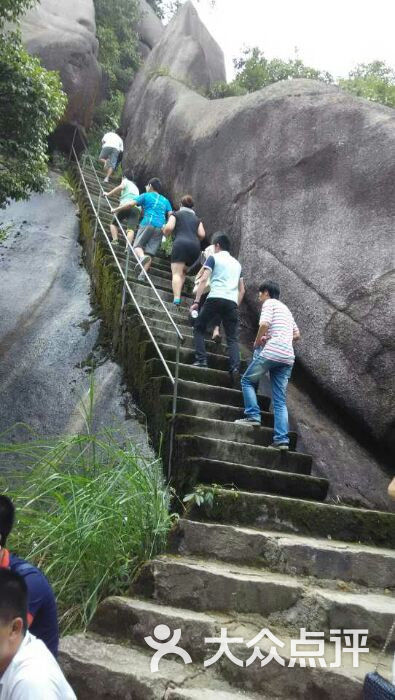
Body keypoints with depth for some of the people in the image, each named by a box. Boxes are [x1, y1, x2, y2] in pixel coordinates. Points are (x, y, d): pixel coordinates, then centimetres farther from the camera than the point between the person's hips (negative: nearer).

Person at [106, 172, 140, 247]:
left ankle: (115, 240, -12)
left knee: (114, 223, 10)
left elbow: (120, 187, -4)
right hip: (137, 208, 4)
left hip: (126, 205, -4)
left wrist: (109, 194, 0)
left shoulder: (126, 181, 18)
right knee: (131, 228, -14)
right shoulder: (136, 187, 37)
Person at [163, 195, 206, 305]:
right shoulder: (197, 219, 26)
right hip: (195, 246, 4)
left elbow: (169, 228, -1)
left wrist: (165, 233, 20)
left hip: (181, 243, -4)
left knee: (176, 273, -11)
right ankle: (178, 293, 1)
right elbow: (202, 235, 11)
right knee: (183, 272, 18)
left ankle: (176, 298, -29)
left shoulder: (176, 214, 16)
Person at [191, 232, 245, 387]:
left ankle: (201, 360, -3)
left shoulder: (214, 257, 10)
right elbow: (242, 290, 24)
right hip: (232, 302, 4)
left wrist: (196, 301, -4)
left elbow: (204, 279, -2)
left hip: (215, 298, -4)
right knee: (232, 338, 2)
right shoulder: (237, 263, 26)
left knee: (199, 328, 13)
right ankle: (235, 368, -18)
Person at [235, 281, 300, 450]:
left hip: (271, 352, -7)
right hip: (288, 357, 7)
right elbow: (297, 335, 30)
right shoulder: (285, 308, 28)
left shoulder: (269, 303, 4)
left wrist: (257, 342, 0)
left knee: (247, 380, 15)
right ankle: (282, 439, -4)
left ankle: (253, 416, 2)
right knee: (280, 400, 5)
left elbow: (264, 324, -15)